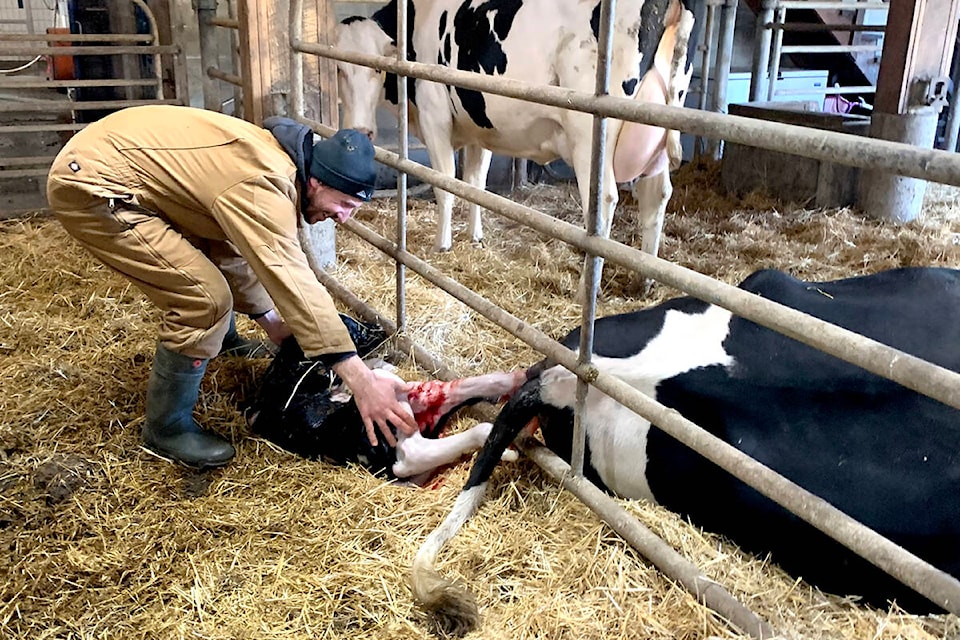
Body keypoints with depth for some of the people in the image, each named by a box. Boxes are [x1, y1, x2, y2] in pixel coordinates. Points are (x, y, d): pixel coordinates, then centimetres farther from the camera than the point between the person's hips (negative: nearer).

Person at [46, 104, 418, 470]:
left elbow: (235, 251, 17)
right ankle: (166, 430, 1)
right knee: (205, 297, -17)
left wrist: (268, 319, 17)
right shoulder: (263, 187, -27)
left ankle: (223, 341, 48)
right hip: (89, 188, -10)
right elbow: (292, 282, -34)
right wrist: (362, 382, -36)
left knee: (221, 244, 22)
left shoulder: (271, 156, 5)